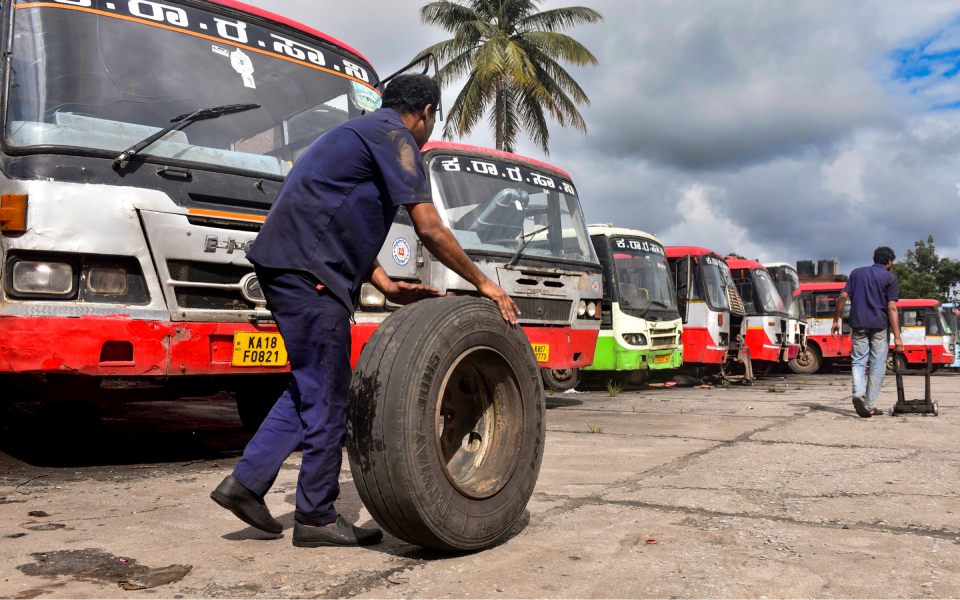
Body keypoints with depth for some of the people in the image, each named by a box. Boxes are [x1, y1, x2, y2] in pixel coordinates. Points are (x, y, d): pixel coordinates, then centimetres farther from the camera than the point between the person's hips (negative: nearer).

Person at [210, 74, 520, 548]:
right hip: (309, 272, -10)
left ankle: (246, 481, 19)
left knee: (312, 387, 17)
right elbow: (429, 229, -13)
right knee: (326, 396, -1)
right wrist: (482, 284, -3)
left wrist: (389, 288, 16)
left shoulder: (360, 132, 26)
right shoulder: (394, 136, -5)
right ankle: (316, 518, 10)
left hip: (288, 268, 10)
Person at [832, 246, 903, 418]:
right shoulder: (890, 278, 1)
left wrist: (836, 320, 11)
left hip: (859, 324, 3)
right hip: (880, 326, -2)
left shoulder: (857, 273, 12)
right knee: (878, 365, 5)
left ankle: (858, 393, -19)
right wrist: (897, 336, -10)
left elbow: (842, 297, 4)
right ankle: (870, 406, 5)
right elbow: (891, 308, -8)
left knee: (858, 361, 8)